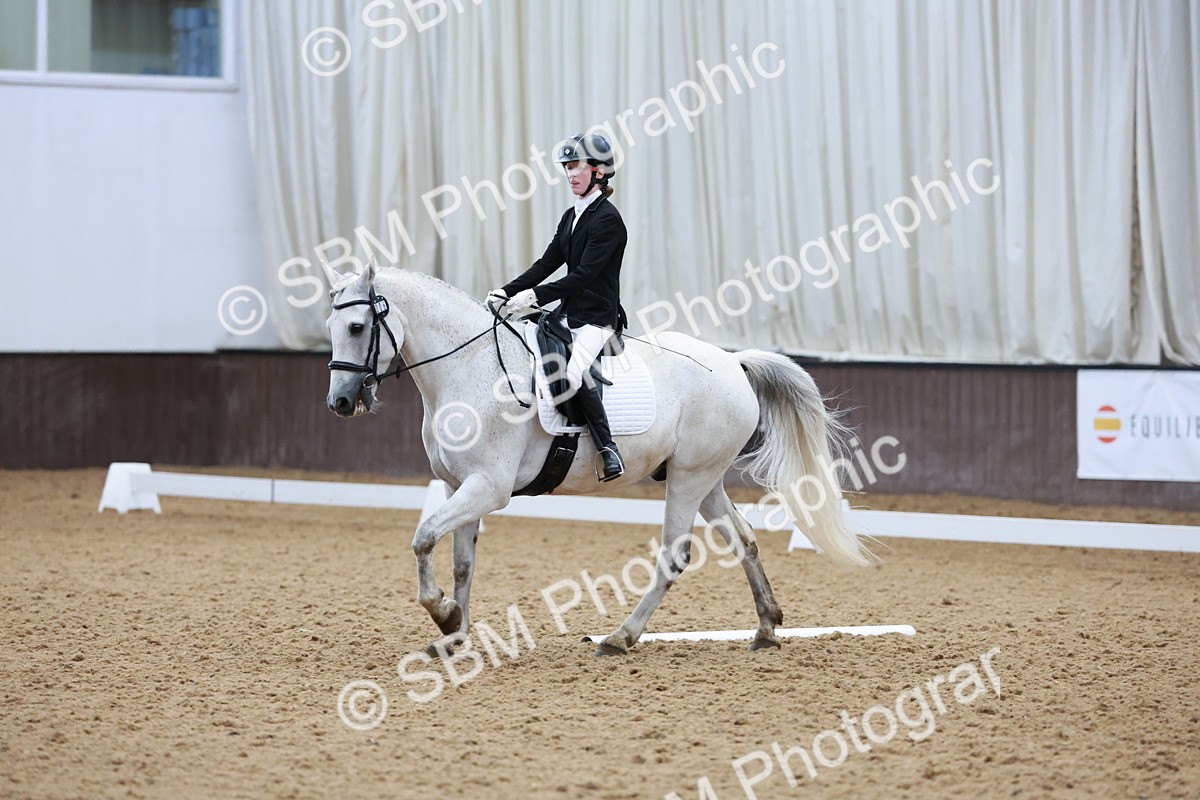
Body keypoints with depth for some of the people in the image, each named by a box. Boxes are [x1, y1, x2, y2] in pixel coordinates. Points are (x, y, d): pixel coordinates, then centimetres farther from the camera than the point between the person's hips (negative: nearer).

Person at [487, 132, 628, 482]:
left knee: (572, 374, -32)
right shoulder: (572, 217, 15)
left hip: (597, 318, -10)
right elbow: (547, 263, 13)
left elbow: (584, 275, -19)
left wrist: (536, 295, -24)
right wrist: (508, 291, 0)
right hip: (569, 314, 10)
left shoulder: (607, 219, -12)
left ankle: (608, 450, -23)